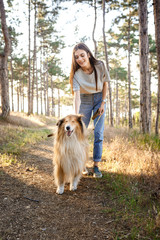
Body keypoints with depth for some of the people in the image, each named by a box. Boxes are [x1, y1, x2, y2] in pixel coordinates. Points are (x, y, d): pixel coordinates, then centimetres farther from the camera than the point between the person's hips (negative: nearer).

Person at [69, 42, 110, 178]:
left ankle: (96, 166, 3)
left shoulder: (100, 66, -19)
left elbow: (105, 83, -3)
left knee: (98, 134, -5)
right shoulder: (76, 74, -22)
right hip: (84, 101, 0)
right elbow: (76, 95, -32)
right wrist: (76, 115, -44)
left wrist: (103, 103, -6)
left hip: (99, 99, 0)